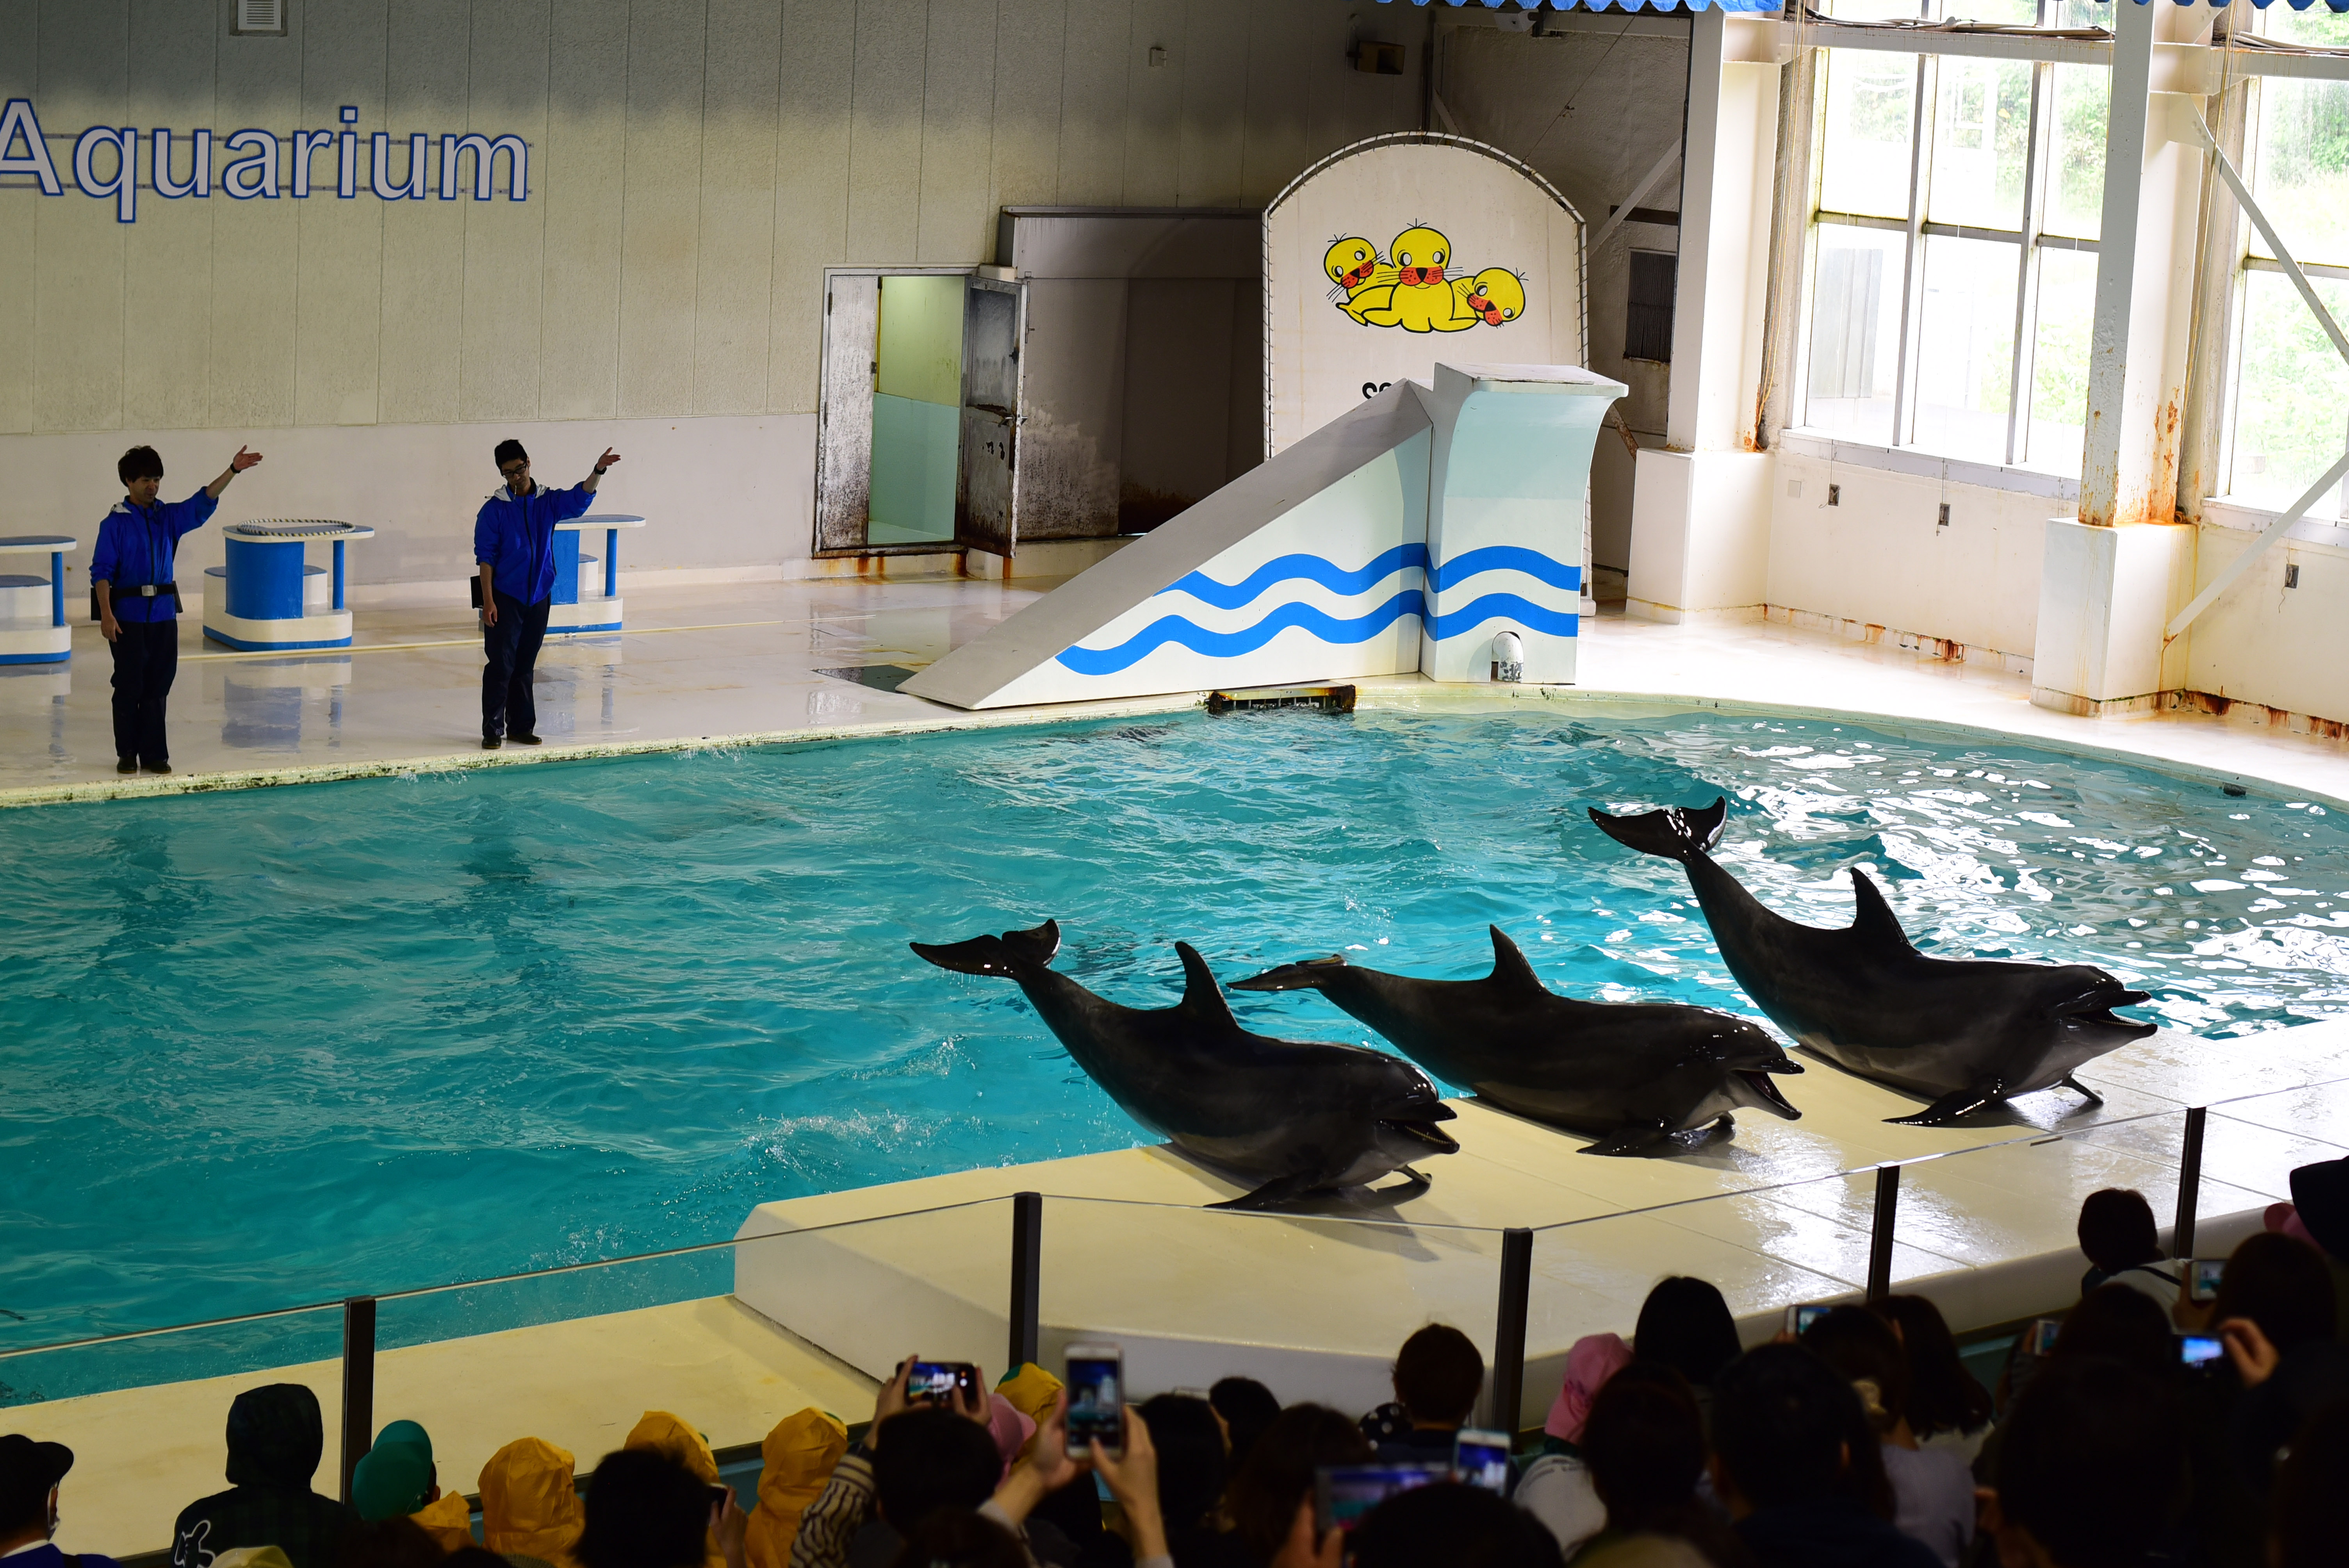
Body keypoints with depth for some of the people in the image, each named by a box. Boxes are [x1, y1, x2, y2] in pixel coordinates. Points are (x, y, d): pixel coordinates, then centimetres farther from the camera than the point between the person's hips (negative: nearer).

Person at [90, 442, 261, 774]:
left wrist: (233, 471, -17)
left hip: (164, 613, 4)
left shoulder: (168, 517, 8)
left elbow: (203, 503, -4)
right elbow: (101, 571, -7)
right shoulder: (115, 523, -4)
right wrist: (106, 615, -15)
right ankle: (127, 755, 11)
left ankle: (154, 755, 11)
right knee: (129, 687, 2)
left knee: (157, 687, 6)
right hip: (128, 615, -4)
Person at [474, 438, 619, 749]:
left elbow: (579, 498, -12)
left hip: (539, 597, 4)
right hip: (505, 598, -4)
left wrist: (599, 470, -30)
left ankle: (521, 727, 19)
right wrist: (488, 601, -13)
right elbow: (485, 557, -6)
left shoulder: (548, 502, 4)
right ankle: (493, 731, 0)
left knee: (525, 667, 12)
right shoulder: (495, 510, -5)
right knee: (501, 665, -4)